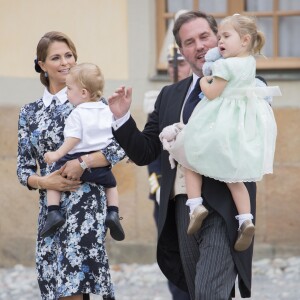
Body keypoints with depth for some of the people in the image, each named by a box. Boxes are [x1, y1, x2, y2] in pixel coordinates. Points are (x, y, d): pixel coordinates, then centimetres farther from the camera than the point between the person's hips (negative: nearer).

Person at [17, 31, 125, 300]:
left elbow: (121, 147, -7)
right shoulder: (30, 113, 13)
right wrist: (45, 181, -9)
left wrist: (81, 163, -18)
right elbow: (24, 168, 12)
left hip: (86, 200, -4)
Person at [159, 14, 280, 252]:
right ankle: (246, 218, -4)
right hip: (244, 123, 7)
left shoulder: (225, 65, -18)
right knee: (233, 175, 13)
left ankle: (195, 203, -3)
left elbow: (212, 93, -16)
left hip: (219, 125, -7)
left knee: (191, 159, 13)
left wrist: (203, 82, 2)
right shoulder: (250, 62, 6)